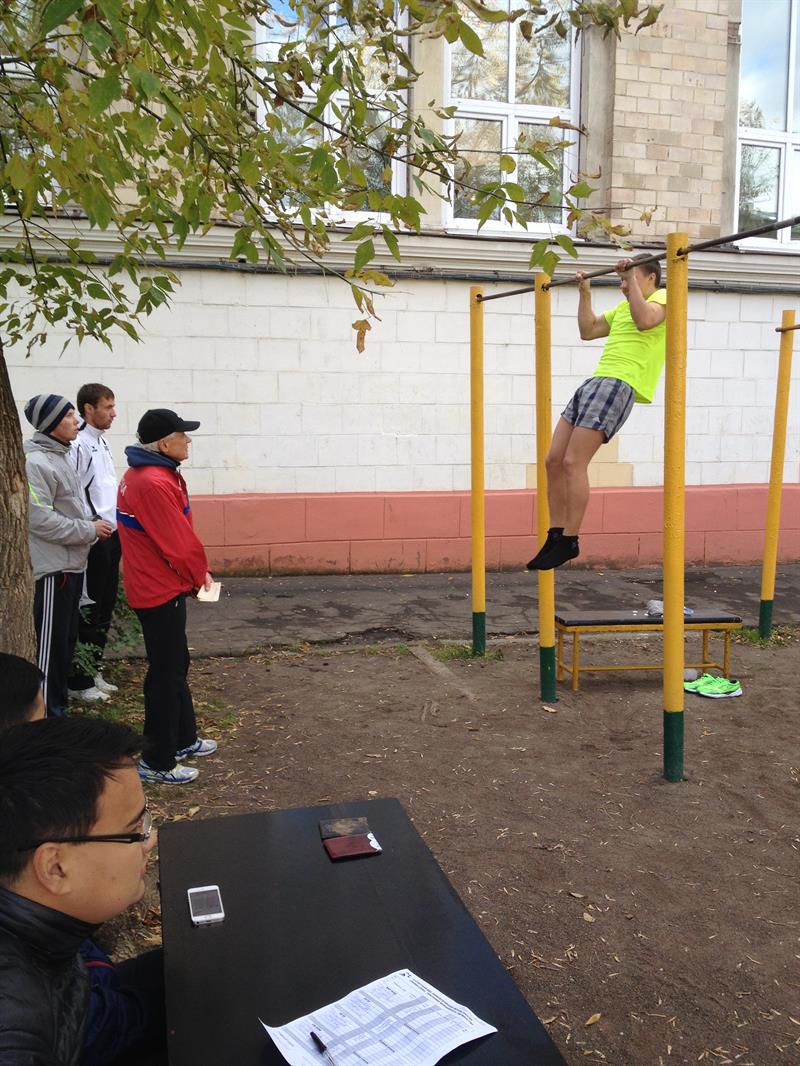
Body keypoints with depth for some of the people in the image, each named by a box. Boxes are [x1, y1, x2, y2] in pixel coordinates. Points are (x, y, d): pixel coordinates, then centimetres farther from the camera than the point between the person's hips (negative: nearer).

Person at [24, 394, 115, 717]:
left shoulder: (60, 457, 13)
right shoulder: (36, 462, -18)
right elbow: (40, 519, -23)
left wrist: (92, 526, 10)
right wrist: (89, 530, -15)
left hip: (71, 564, 10)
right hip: (52, 568, -10)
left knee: (66, 641, 18)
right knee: (51, 644, -2)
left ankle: (59, 705, 30)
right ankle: (48, 713, 8)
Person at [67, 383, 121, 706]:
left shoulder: (101, 442, 15)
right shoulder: (78, 445, -15)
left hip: (110, 535, 9)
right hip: (93, 540, -9)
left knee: (105, 609, 15)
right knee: (88, 611, -1)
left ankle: (93, 671, 28)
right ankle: (79, 682, 10)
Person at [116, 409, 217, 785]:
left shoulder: (148, 474, 9)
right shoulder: (153, 483, -24)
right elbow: (177, 542, -20)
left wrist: (196, 572, 6)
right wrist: (199, 575, -4)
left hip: (157, 584, 10)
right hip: (161, 590, -10)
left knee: (175, 665, 21)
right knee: (166, 673, 1)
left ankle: (182, 739, 36)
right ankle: (157, 762, 13)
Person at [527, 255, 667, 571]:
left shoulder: (662, 296, 3)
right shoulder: (623, 307, 30)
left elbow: (645, 320, -19)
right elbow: (588, 331, 33)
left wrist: (632, 278, -13)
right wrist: (585, 292, 30)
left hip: (619, 385, -9)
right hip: (597, 380, 9)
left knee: (573, 463, -17)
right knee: (554, 461, 3)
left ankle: (569, 542, -9)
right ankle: (555, 536, 9)